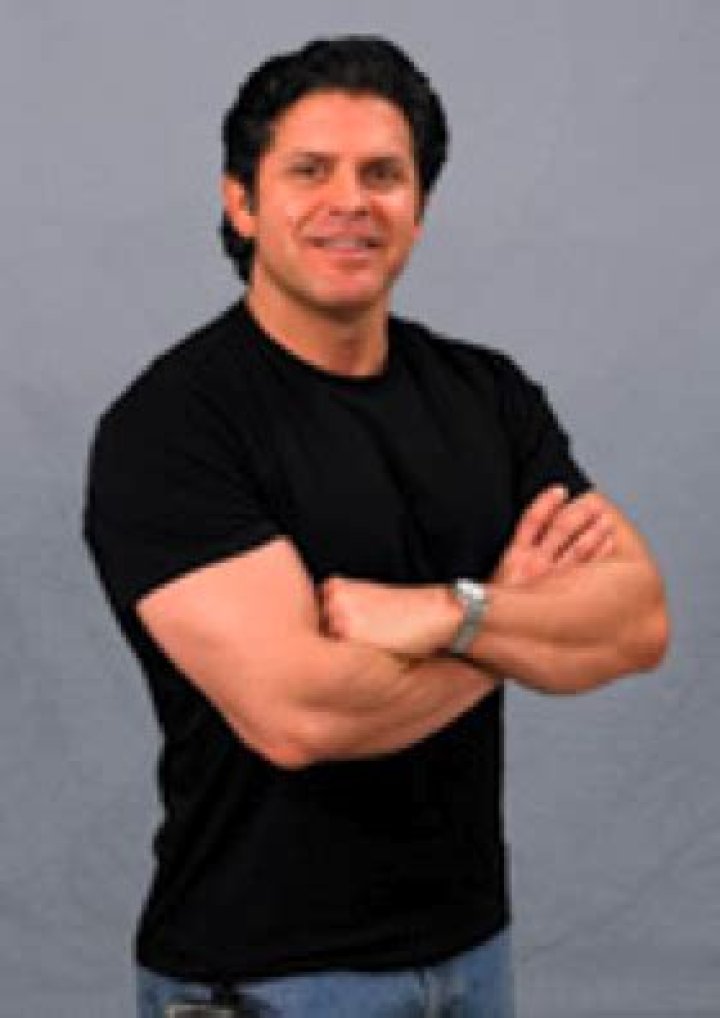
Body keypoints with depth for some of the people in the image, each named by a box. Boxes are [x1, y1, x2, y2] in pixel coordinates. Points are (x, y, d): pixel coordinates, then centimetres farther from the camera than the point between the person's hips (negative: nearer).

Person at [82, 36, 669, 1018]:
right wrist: (517, 609, -12)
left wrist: (449, 615, -22)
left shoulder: (486, 392, 3)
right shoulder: (171, 426, -16)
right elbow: (297, 712, -26)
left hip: (471, 939, 6)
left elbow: (640, 620, -6)